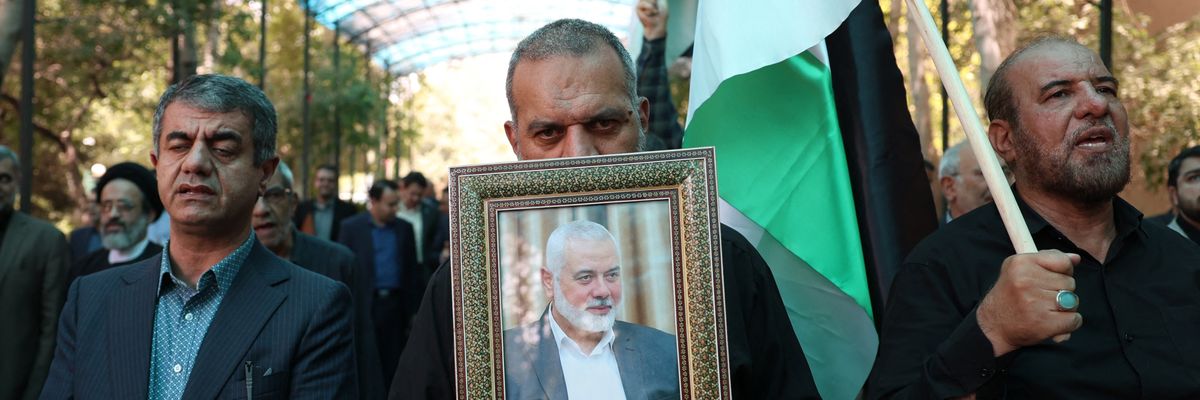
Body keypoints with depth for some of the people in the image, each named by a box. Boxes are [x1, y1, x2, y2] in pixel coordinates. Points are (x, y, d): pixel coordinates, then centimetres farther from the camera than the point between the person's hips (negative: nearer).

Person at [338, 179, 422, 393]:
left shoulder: (405, 228, 8)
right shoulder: (351, 227, 0)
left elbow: (412, 271, 10)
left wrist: (413, 310, 6)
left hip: (396, 305, 3)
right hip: (365, 304, -3)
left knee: (392, 363, 5)